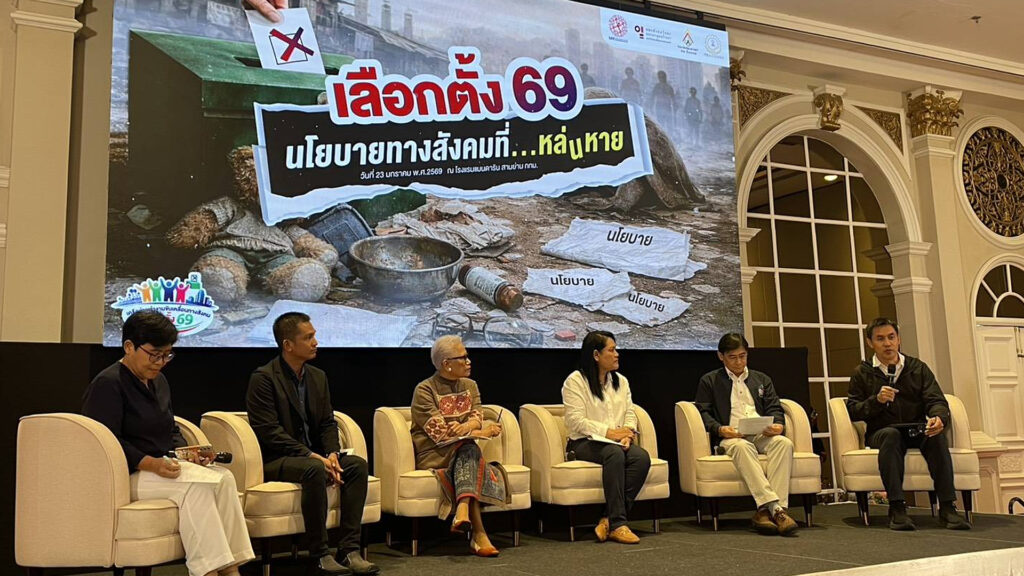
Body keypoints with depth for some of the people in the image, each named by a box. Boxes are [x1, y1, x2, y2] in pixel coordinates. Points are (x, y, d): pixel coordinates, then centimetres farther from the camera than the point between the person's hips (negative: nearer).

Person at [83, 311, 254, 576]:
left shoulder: (158, 381, 18)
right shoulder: (107, 384, -9)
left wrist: (187, 452, 2)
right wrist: (148, 463, -29)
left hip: (159, 465, 8)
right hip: (125, 474, -8)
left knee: (223, 477, -18)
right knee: (195, 484, -31)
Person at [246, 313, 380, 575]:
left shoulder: (318, 376, 12)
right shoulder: (263, 378, -10)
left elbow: (327, 423, 12)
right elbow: (269, 431, -18)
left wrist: (332, 454, -9)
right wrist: (311, 456, -23)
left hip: (314, 456, 7)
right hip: (275, 460, -7)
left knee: (358, 464, -17)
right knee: (315, 470, -35)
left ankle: (349, 549, -18)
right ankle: (320, 554, -24)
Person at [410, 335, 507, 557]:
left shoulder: (469, 386, 16)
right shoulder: (424, 390, -5)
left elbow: (476, 418, 3)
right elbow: (439, 432, -13)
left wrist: (465, 427, -23)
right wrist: (482, 433, -11)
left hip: (462, 451, 5)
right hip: (432, 454, -5)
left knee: (469, 454, -32)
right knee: (469, 448, -34)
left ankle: (463, 512, -53)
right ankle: (478, 534, -44)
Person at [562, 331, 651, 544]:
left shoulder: (621, 381, 19)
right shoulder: (575, 381, -3)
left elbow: (630, 413, 14)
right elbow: (576, 421, -11)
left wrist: (628, 432, -9)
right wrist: (608, 432, -17)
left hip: (617, 441, 6)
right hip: (585, 443, -6)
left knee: (641, 457, -27)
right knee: (614, 453, -37)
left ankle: (609, 519, -26)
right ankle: (617, 524, -34)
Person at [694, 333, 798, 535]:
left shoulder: (762, 379, 29)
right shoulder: (709, 381, 18)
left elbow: (774, 408, 19)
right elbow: (703, 412, 7)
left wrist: (778, 425, -5)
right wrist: (719, 429, -13)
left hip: (763, 434, 3)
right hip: (731, 437, -3)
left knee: (784, 443, -32)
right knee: (741, 447, -40)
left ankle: (765, 511, -41)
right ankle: (775, 507, -48)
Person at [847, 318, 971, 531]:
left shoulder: (918, 368, 14)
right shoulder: (862, 374, 10)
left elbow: (936, 400, 2)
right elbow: (852, 411, 3)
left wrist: (938, 417, -22)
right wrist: (876, 400, -16)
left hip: (917, 432, 2)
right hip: (881, 432, -1)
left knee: (937, 435, -32)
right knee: (891, 434, -37)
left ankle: (947, 507, -34)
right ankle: (897, 509, -41)